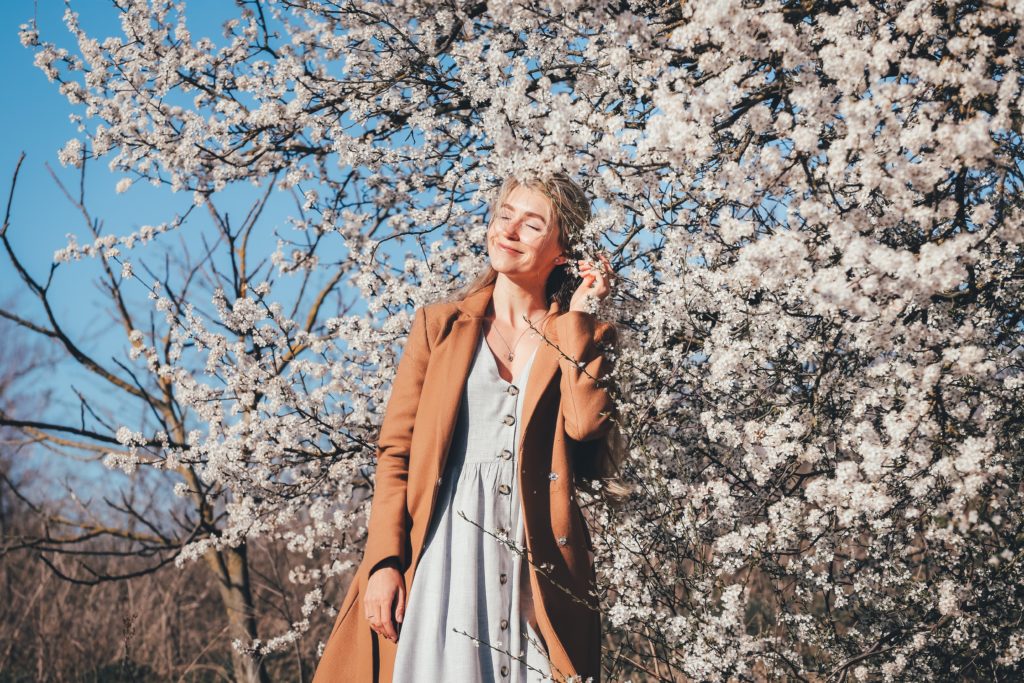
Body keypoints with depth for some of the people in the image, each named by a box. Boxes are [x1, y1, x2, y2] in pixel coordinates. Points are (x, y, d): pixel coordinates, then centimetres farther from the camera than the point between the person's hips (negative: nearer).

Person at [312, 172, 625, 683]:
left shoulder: (584, 338, 12)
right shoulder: (438, 325, 12)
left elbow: (586, 423, -10)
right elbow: (395, 450, 6)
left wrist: (578, 316, -2)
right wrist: (385, 561, -5)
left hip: (536, 564, 0)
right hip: (441, 554, 0)